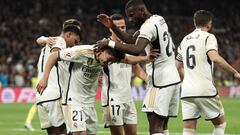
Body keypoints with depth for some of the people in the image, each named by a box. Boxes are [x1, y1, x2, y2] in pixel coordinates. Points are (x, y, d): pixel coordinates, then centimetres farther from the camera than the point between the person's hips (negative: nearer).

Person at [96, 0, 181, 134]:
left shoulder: (149, 26, -15)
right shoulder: (158, 20, 14)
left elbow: (136, 50, -32)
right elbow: (132, 40, 21)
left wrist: (110, 43, -27)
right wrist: (112, 26, 13)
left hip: (160, 81, -10)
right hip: (173, 78, 10)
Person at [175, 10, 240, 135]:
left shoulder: (185, 40, 17)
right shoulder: (208, 37, -3)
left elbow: (178, 66, 23)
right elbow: (215, 58, -21)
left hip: (186, 91, 5)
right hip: (205, 90, -5)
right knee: (220, 124, 13)